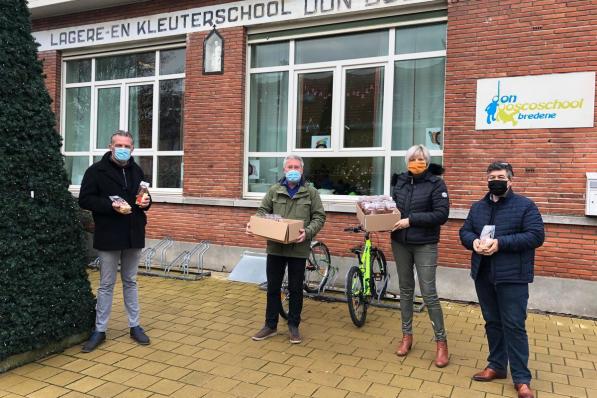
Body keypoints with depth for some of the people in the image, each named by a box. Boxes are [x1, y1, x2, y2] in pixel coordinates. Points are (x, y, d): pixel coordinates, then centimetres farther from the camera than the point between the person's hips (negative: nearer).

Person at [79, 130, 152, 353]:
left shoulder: (137, 171, 10)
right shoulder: (96, 171, -6)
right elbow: (85, 200, -10)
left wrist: (146, 202, -3)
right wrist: (112, 206, -23)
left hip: (133, 236, 4)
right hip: (108, 237, -4)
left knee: (130, 282, 14)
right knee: (106, 285, 5)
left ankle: (135, 326, 24)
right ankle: (100, 330, 19)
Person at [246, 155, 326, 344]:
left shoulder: (311, 192, 1)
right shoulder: (274, 190, 6)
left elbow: (319, 217, -1)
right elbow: (262, 211, 7)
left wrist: (308, 232, -18)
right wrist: (254, 224, -13)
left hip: (298, 249, -1)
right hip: (275, 247, 2)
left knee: (296, 289, 9)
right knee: (273, 287, 10)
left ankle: (294, 325, 24)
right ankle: (271, 325, 24)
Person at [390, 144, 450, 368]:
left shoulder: (436, 183, -7)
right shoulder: (400, 181, 6)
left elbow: (442, 214, -14)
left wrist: (411, 220, -20)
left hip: (425, 245, -4)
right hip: (400, 243, 4)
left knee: (429, 294, -4)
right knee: (405, 290, 13)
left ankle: (441, 342, 11)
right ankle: (407, 336, 26)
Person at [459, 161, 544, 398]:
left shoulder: (525, 206, -4)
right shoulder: (477, 207, 13)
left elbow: (536, 236, -12)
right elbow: (464, 232, 13)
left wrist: (501, 243, -21)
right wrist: (474, 241, -11)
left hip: (512, 277, -5)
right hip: (483, 275, 5)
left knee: (514, 326, -2)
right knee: (492, 323, 15)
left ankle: (521, 378, 9)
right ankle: (496, 366, 29)